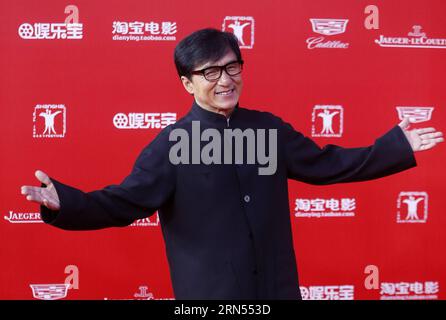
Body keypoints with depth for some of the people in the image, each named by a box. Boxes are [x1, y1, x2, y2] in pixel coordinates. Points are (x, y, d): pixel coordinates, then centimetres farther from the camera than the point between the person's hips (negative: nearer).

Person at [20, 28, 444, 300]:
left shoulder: (268, 129, 4)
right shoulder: (171, 144, -9)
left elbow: (327, 164, 14)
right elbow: (123, 202, -13)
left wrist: (398, 146, 12)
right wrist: (65, 203, -32)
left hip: (276, 287, 4)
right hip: (209, 293, -4)